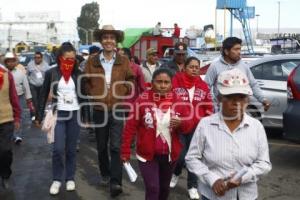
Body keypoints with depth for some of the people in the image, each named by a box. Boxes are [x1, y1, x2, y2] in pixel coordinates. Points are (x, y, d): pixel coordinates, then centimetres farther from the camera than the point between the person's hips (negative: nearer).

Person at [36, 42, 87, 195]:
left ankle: (70, 178, 22)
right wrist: (40, 116, 1)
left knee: (71, 149, 7)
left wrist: (86, 115, 6)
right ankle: (56, 179, 12)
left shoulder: (78, 74, 2)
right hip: (58, 114, -1)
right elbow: (44, 95, 3)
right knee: (58, 149, -7)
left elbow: (82, 95, 8)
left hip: (75, 114, 1)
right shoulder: (51, 73, -2)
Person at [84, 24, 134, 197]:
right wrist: (93, 94, 0)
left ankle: (116, 182, -6)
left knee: (116, 147, -8)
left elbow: (131, 80, 9)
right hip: (99, 110, 2)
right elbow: (86, 81, 12)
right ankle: (105, 174, 34)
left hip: (117, 110, -2)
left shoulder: (124, 61, 0)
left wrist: (123, 93, -3)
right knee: (101, 146, 14)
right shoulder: (92, 61, 2)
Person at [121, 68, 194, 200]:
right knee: (153, 188, -5)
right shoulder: (142, 100, -13)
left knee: (164, 187, 21)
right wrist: (126, 151, -8)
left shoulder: (177, 102, -5)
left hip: (170, 154, 4)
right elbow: (130, 127, -10)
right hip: (147, 154, -3)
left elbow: (188, 126, 2)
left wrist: (180, 123, -21)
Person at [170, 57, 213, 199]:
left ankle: (192, 186, 23)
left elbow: (208, 107, 7)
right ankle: (176, 173, 33)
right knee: (180, 155, -2)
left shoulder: (203, 86, 4)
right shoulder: (175, 82, -7)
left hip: (197, 127, 3)